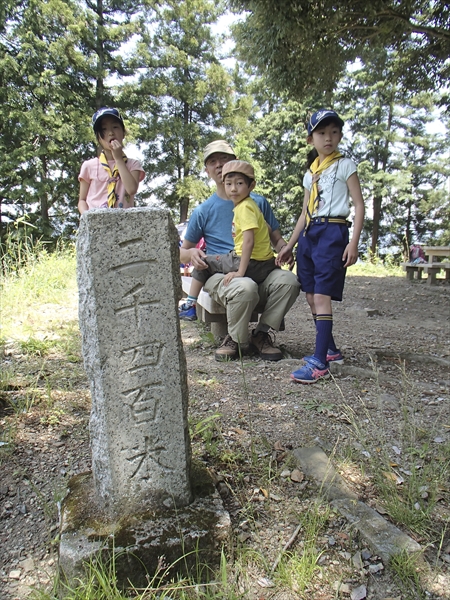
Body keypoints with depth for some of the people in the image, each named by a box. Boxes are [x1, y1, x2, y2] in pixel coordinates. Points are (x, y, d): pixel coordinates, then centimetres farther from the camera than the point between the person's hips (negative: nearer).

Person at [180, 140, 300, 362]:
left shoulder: (258, 202, 13)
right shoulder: (203, 211, 9)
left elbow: (276, 239, 15)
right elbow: (182, 252, 15)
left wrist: (284, 249, -10)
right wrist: (192, 253, -11)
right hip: (220, 275, -2)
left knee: (288, 281, -30)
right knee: (245, 287, -38)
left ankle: (262, 334, -8)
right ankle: (234, 340, -9)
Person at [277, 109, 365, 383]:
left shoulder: (345, 165, 2)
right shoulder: (310, 173, 19)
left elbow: (359, 205, -4)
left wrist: (354, 242, -15)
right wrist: (289, 245, 18)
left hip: (332, 232, -7)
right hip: (309, 234, 7)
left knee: (321, 296, -15)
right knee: (311, 297, 7)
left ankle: (320, 363, -14)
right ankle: (331, 350, 21)